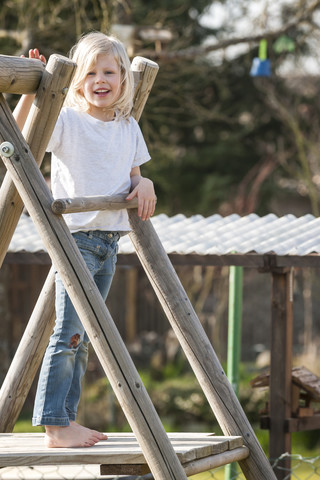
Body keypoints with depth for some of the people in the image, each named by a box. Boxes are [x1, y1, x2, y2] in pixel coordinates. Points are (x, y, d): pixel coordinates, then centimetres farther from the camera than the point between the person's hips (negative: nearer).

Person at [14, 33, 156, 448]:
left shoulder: (128, 128, 12)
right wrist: (30, 92, -26)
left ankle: (67, 420, 14)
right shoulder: (67, 121, -7)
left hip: (109, 240, 6)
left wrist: (144, 184, 1)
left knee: (82, 337, 10)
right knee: (68, 333, -12)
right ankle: (55, 426, -11)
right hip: (75, 237, -6)